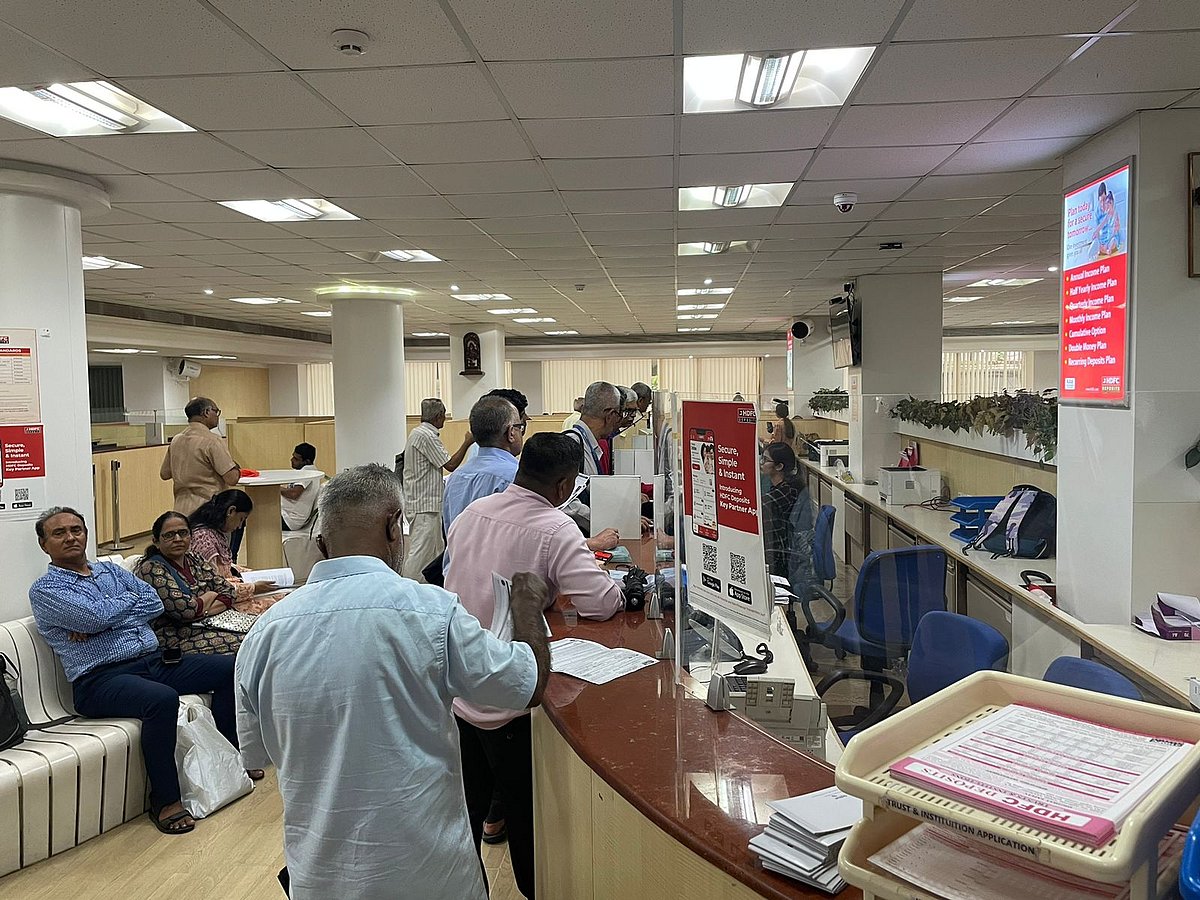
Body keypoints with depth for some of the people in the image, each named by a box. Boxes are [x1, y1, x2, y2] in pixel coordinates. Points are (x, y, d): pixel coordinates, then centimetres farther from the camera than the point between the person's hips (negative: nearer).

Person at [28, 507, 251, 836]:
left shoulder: (111, 570, 21)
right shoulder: (45, 590, 2)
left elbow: (154, 603, 6)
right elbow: (96, 615, -16)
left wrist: (99, 622, -5)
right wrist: (130, 598, 4)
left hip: (154, 660, 7)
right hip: (101, 678, -7)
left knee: (230, 668, -5)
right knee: (162, 699, -37)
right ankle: (165, 801, -22)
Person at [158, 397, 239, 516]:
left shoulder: (175, 440, 9)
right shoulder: (212, 441, -13)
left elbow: (164, 474, 19)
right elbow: (231, 479, -16)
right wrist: (237, 469, 4)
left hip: (181, 508, 7)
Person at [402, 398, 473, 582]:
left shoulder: (418, 433, 16)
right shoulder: (426, 436, -17)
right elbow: (451, 464, -17)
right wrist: (467, 443, -9)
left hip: (424, 502, 11)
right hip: (425, 505, -11)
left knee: (437, 549, 16)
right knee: (421, 552, -8)